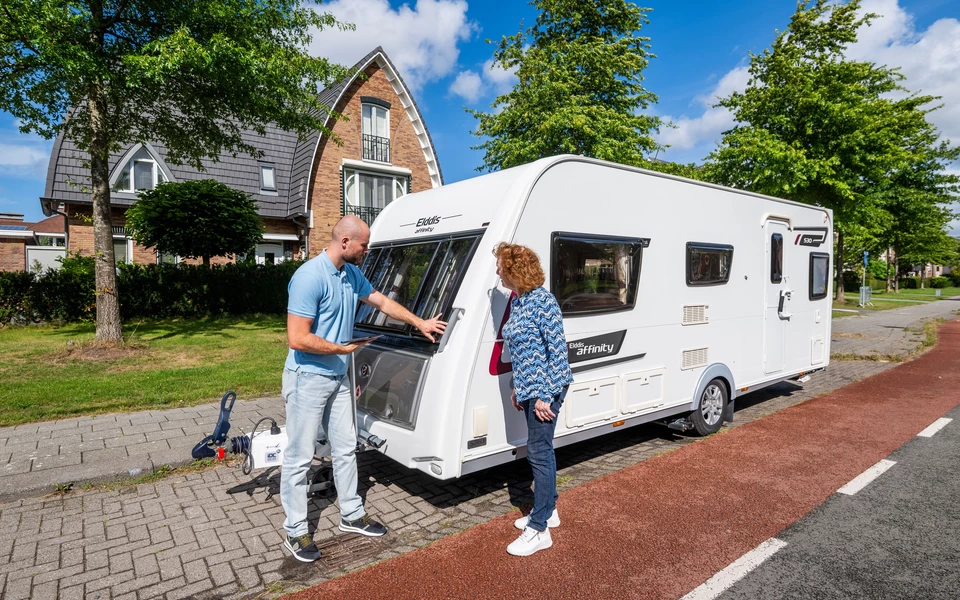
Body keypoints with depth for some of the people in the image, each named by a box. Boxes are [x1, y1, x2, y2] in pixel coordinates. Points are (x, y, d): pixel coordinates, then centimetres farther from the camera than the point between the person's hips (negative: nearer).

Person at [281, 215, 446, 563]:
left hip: (338, 377, 8)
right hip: (308, 378, -8)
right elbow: (297, 339, -25)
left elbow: (382, 302, 18)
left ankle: (351, 515, 32)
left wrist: (419, 323, 22)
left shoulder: (352, 274, 4)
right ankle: (296, 531, 21)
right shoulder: (309, 277, -23)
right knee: (300, 456, 5)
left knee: (345, 449, 16)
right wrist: (343, 348, -14)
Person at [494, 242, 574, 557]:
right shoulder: (517, 302, 9)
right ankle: (548, 510, 34)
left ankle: (539, 529, 9)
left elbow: (557, 350, -19)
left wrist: (544, 394, -19)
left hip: (545, 389, -9)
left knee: (539, 452, -3)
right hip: (529, 389, 9)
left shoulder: (543, 301, -18)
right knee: (541, 449, 18)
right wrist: (518, 388, 18)